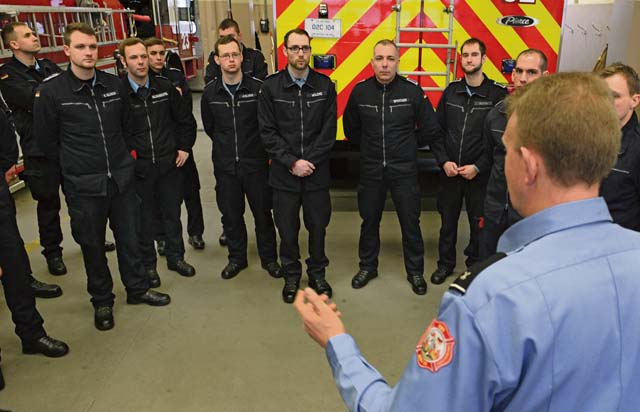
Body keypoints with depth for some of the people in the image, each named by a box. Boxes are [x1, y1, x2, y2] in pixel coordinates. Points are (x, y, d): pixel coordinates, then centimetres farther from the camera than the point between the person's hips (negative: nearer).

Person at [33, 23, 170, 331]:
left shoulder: (113, 84, 1)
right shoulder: (51, 92, -10)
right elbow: (45, 140, -1)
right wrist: (75, 165, 4)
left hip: (122, 177, 3)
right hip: (83, 186, -3)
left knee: (129, 236, 14)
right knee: (92, 244, 11)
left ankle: (137, 289, 34)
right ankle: (102, 301, 30)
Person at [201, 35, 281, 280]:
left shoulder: (258, 88, -10)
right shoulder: (210, 93, -1)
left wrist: (265, 150, 5)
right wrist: (227, 147, 13)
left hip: (256, 163, -2)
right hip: (225, 166, 2)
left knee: (262, 213, 8)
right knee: (231, 214, 12)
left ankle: (269, 258, 27)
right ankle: (237, 258, 31)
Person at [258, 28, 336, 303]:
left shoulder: (324, 85, 0)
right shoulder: (271, 86, -2)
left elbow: (329, 131, -2)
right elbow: (267, 133, -5)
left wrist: (310, 161, -11)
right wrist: (292, 162, -13)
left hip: (317, 172, 1)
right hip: (284, 173, -1)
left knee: (318, 226, 12)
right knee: (287, 229, 10)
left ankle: (317, 273, 34)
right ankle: (291, 276, 31)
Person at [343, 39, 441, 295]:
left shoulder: (412, 91, -9)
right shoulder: (360, 91, -3)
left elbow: (431, 130, 0)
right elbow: (351, 129, 11)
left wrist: (408, 146, 5)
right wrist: (370, 146, 10)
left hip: (404, 171, -1)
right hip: (371, 170, 2)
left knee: (410, 222, 8)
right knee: (369, 220, 15)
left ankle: (415, 271, 27)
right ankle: (367, 266, 35)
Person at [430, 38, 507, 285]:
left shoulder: (498, 93, -7)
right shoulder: (451, 91, 5)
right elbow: (437, 129, 7)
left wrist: (478, 167, -14)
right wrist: (444, 161, -5)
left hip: (479, 174, -3)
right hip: (449, 172, 3)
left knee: (479, 223, 9)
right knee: (448, 220, 15)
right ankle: (445, 263, 32)